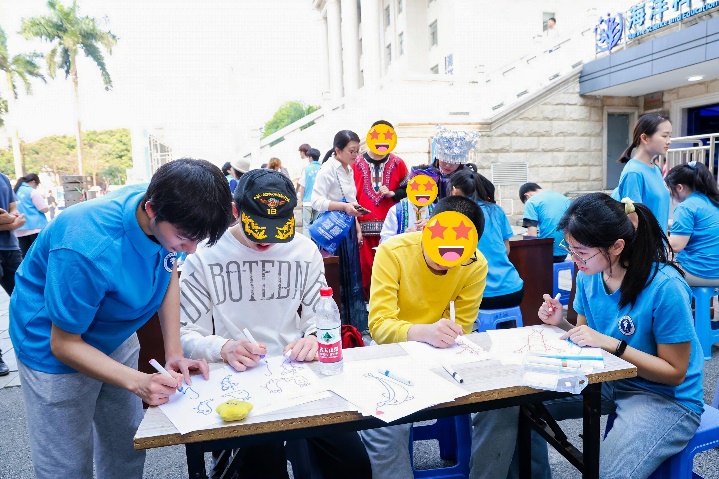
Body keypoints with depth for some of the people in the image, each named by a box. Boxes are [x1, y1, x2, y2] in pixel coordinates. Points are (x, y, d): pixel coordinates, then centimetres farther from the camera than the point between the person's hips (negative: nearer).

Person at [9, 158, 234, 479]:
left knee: (127, 451, 14)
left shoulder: (171, 215, -20)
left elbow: (169, 274, -3)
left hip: (115, 337, 6)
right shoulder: (87, 250, -37)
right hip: (53, 348, -5)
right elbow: (65, 344, -23)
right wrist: (138, 382, -35)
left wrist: (174, 352, -10)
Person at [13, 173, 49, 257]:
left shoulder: (15, 192, 13)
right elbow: (44, 209, -10)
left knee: (25, 256, 5)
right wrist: (49, 207, 10)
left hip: (20, 230, 6)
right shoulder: (32, 191, -6)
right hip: (35, 227, -6)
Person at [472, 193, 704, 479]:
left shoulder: (665, 287, -24)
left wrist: (611, 344, -27)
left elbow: (675, 373, -16)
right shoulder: (588, 276, -6)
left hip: (666, 398, -6)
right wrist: (561, 323, -13)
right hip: (608, 379, 6)